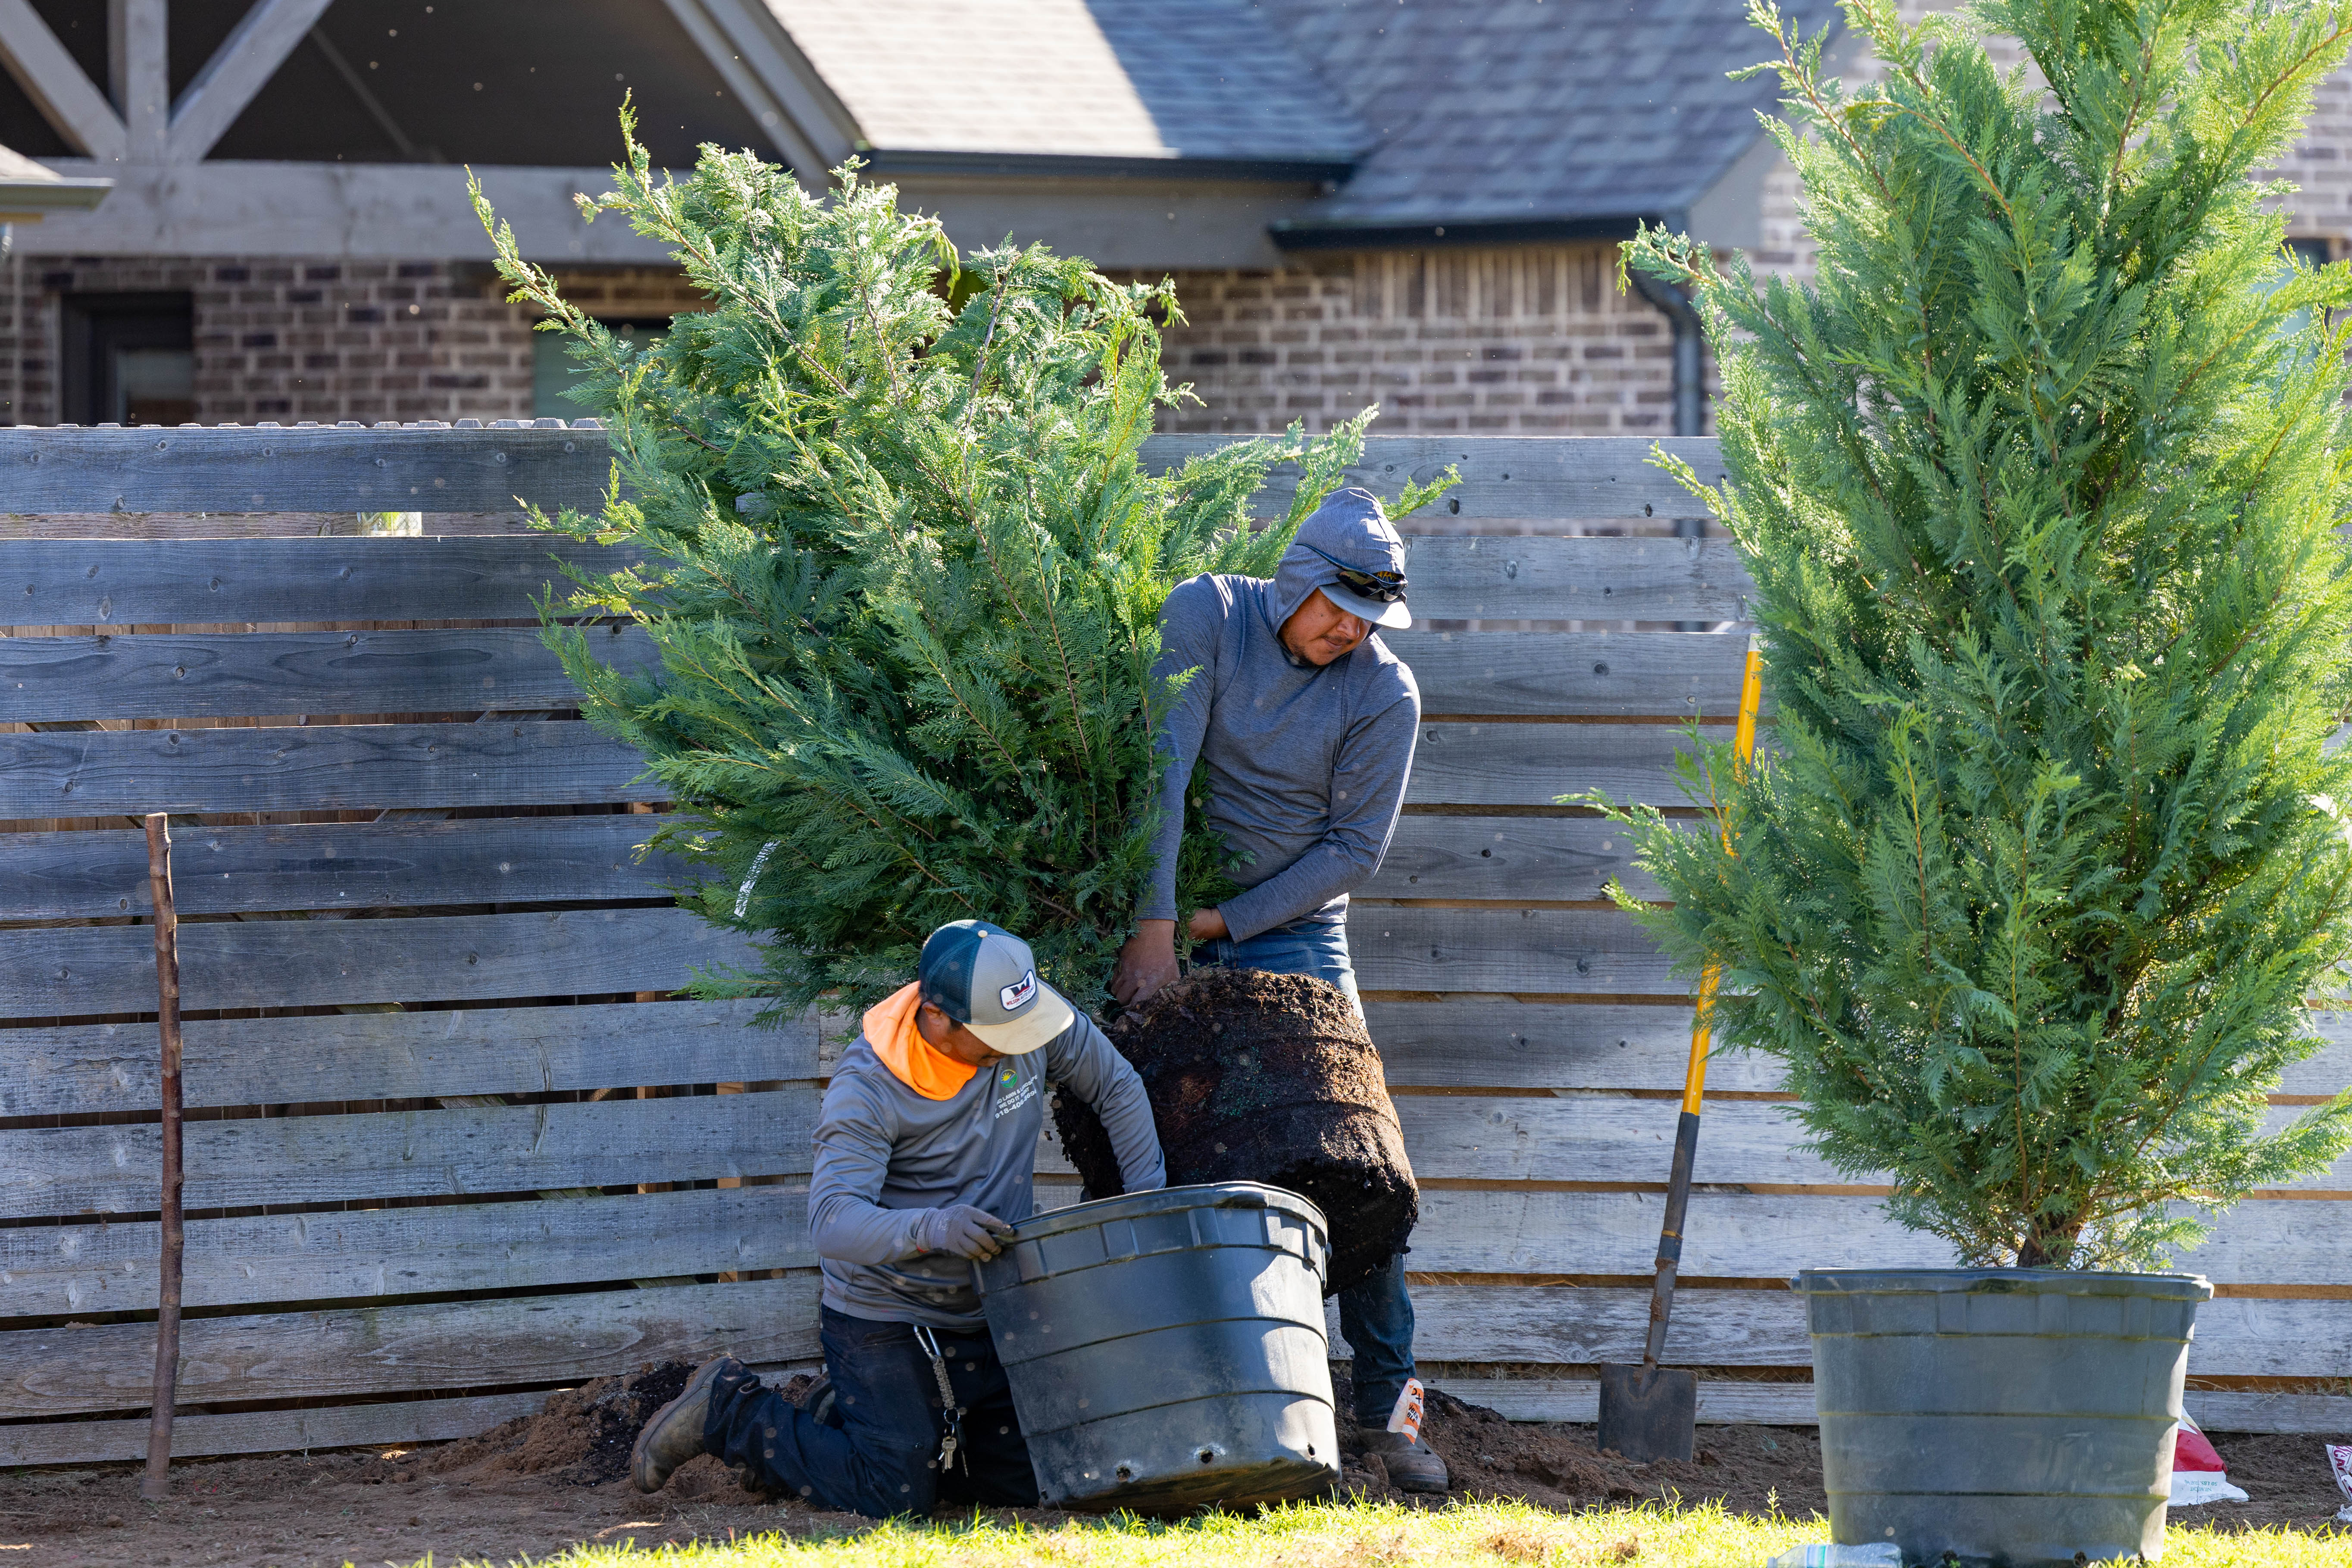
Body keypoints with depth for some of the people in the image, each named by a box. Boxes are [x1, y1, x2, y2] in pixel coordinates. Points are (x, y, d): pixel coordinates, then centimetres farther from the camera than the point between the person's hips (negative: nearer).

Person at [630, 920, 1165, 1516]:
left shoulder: (1033, 1019, -11)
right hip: (885, 1322, -6)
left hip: (985, 1314, 6)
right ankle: (727, 1410, 9)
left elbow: (1117, 1086, 8)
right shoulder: (869, 1087, -25)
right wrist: (930, 1229, -52)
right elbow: (832, 1222, -34)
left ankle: (845, 1423, 25)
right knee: (893, 1496, -13)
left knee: (1024, 1482, 5)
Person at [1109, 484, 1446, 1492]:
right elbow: (1159, 771, -19)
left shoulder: (1385, 692, -9)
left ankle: (1386, 1407, -6)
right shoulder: (1206, 616, -11)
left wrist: (1227, 922, -15)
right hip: (1165, 908, 0)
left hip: (1294, 928, 0)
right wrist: (1153, 926, -26)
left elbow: (1353, 848, -8)